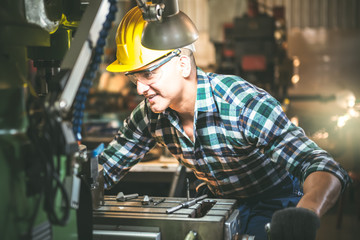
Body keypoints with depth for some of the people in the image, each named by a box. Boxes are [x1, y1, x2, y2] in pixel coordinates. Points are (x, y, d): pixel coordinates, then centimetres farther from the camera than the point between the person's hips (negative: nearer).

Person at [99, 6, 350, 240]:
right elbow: (105, 168, 1)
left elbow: (324, 168, -41)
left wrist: (305, 216, -62)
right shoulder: (149, 115, -13)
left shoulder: (243, 104, -32)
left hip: (276, 206, -5)